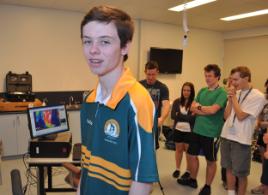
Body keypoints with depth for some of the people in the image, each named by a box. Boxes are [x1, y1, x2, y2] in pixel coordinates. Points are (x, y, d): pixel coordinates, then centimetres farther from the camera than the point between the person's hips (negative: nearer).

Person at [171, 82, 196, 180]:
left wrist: (179, 115, -14)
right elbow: (173, 115, -7)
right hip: (178, 130, 3)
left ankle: (188, 171, 26)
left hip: (189, 131, -3)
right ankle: (177, 169, 30)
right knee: (178, 149, 15)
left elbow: (193, 118, -16)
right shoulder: (177, 102, 1)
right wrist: (187, 117, -16)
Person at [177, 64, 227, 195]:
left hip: (211, 133, -6)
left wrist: (199, 107, -6)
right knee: (192, 155, 16)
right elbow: (192, 108, 3)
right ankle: (192, 180, 36)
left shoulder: (222, 93, -11)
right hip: (197, 130, 6)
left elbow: (213, 110, -22)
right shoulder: (202, 91, 8)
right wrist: (206, 111, -13)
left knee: (211, 161, 11)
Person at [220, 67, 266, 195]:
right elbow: (226, 116, 6)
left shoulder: (257, 96, -11)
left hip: (241, 140, -6)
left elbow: (240, 116, -18)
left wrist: (234, 97, -12)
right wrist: (230, 99, -6)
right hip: (226, 136, 6)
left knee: (241, 173, 7)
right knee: (229, 168, 17)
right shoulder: (236, 93, 6)